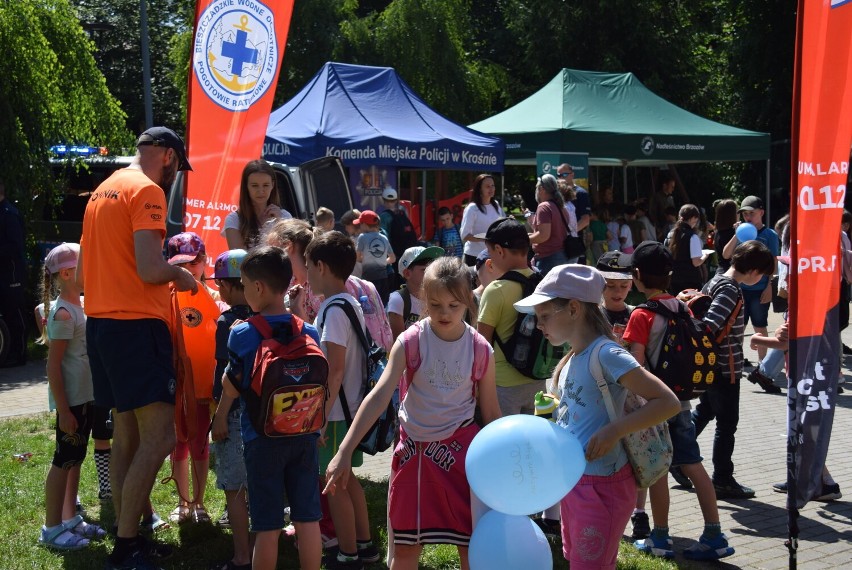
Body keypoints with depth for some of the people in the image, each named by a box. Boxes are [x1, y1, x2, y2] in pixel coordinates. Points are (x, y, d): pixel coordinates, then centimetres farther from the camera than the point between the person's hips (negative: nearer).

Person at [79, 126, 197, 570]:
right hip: (136, 325, -10)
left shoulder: (102, 192, 18)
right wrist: (181, 275, 0)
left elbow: (83, 274, 23)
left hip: (99, 322, 10)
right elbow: (151, 269, -21)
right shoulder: (147, 191, -10)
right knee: (159, 437, -8)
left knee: (126, 434, 13)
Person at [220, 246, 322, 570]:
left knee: (267, 527, 5)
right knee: (308, 519, 10)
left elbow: (230, 391, -1)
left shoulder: (242, 335, -11)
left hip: (262, 438, -3)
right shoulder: (309, 332, -1)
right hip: (304, 435, 3)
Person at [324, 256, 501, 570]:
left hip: (461, 448, 0)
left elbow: (491, 412, 3)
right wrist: (344, 452, -29)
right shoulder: (412, 341, -12)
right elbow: (379, 395, -21)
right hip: (414, 448, 0)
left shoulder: (480, 349, -7)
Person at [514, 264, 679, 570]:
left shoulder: (606, 354, -18)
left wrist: (615, 430, -29)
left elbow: (668, 402, -22)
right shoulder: (573, 358, 8)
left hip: (601, 485, -9)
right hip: (573, 480, 9)